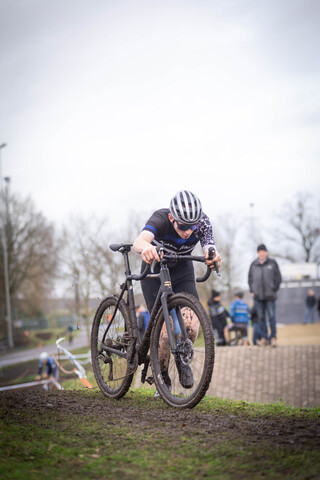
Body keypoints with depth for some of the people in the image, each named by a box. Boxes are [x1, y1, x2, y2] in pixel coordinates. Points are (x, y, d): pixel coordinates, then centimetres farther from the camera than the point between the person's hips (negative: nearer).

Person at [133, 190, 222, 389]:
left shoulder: (203, 223, -24)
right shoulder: (160, 219, -32)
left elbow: (209, 246, -36)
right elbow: (139, 241, -50)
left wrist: (212, 256, -61)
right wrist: (147, 248, -75)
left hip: (182, 270, 2)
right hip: (155, 270, -2)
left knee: (191, 324, -19)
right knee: (164, 328, -15)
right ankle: (161, 374, 12)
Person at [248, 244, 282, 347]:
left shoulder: (272, 263, 2)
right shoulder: (253, 264, 8)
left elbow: (278, 278, 4)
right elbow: (250, 278, 15)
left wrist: (274, 290, -3)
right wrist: (252, 290, 6)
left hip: (270, 296, -2)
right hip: (258, 296, 2)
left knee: (271, 316, -4)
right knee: (261, 317, 5)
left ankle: (273, 337, 3)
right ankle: (264, 337, 11)